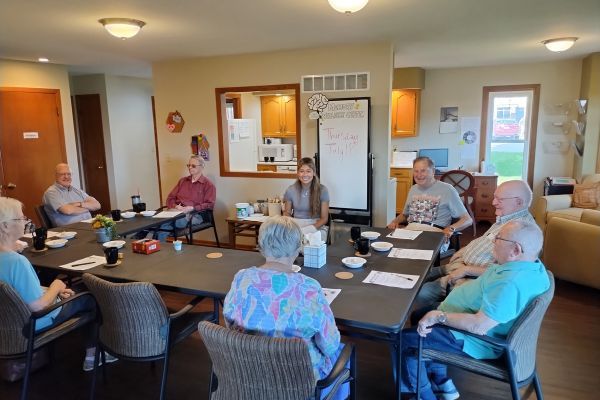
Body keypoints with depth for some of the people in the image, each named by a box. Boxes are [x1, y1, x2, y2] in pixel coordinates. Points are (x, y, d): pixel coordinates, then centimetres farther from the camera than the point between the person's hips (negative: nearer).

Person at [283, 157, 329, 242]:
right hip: (296, 224, 1)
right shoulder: (290, 190, 1)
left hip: (317, 226, -1)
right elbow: (287, 213, 12)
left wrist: (311, 228, -17)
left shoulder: (322, 190, -4)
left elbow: (324, 218, -1)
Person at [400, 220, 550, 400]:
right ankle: (442, 382, 25)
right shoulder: (531, 264, -3)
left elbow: (479, 326, -34)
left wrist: (439, 316, -24)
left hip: (475, 342, -10)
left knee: (404, 338, -4)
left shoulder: (510, 284, -35)